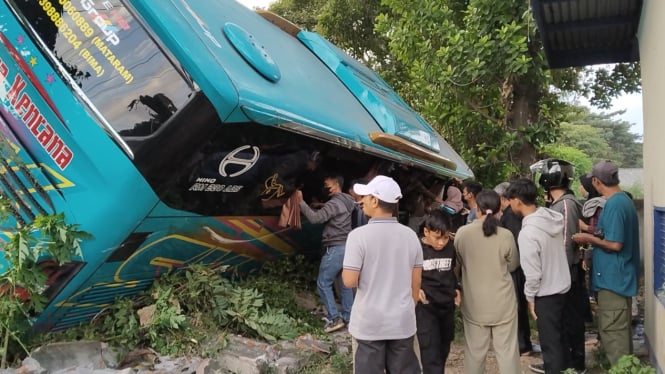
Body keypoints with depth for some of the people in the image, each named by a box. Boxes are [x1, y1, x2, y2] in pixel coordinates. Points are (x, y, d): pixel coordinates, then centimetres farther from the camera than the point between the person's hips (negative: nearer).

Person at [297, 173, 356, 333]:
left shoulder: (334, 203, -16)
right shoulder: (347, 202, 14)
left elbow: (315, 218, -24)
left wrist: (301, 202, -18)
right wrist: (319, 206, 13)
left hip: (335, 248, -9)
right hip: (347, 247, 9)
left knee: (323, 283, -1)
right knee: (345, 283, 12)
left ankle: (334, 318, -3)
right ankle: (347, 317, 16)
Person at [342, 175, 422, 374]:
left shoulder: (359, 235, -15)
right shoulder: (410, 235, 0)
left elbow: (349, 281, -16)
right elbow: (416, 282, 7)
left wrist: (346, 270, 5)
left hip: (369, 323, -4)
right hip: (403, 322, 4)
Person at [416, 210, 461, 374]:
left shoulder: (450, 248, 0)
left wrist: (456, 289, 6)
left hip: (447, 305, 5)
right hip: (425, 307, -5)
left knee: (444, 349, 18)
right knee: (431, 353, -7)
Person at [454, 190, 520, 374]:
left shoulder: (462, 233, -10)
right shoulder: (506, 235, -13)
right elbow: (513, 265, 4)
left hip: (474, 303, 1)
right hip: (502, 302, -1)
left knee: (474, 350, 12)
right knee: (507, 350, 11)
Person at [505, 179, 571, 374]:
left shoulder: (527, 233, -29)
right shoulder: (553, 217, -5)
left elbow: (533, 273, -24)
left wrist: (530, 297, -9)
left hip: (546, 292, -8)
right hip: (561, 284, 8)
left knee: (549, 337, 9)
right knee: (556, 332, 26)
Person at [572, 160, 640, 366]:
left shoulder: (614, 205, -21)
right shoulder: (624, 200, 10)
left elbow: (615, 244, -24)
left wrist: (589, 238, -11)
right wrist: (595, 235, 12)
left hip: (614, 277, -10)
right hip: (619, 276, 10)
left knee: (613, 332, 0)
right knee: (620, 330, 21)